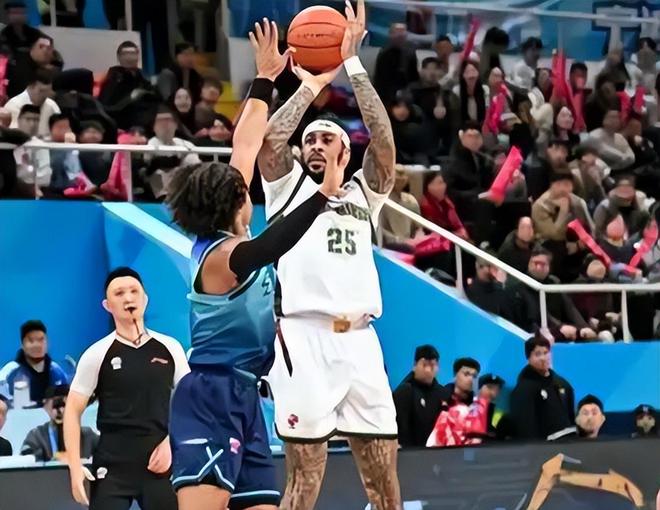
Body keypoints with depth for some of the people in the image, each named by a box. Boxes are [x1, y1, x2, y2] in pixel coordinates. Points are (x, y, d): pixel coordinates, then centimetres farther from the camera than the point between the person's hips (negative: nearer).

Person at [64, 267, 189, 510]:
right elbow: (73, 410, 1)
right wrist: (75, 467, -8)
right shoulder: (97, 354, -1)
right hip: (112, 466, -2)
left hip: (160, 464, 2)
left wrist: (171, 441, -1)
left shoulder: (169, 348, 6)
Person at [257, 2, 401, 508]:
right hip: (303, 337, -3)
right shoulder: (288, 184, 15)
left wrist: (353, 65, 0)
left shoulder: (364, 192, 20)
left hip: (359, 339, 3)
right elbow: (269, 139, -6)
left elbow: (384, 142, 2)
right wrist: (313, 84, 3)